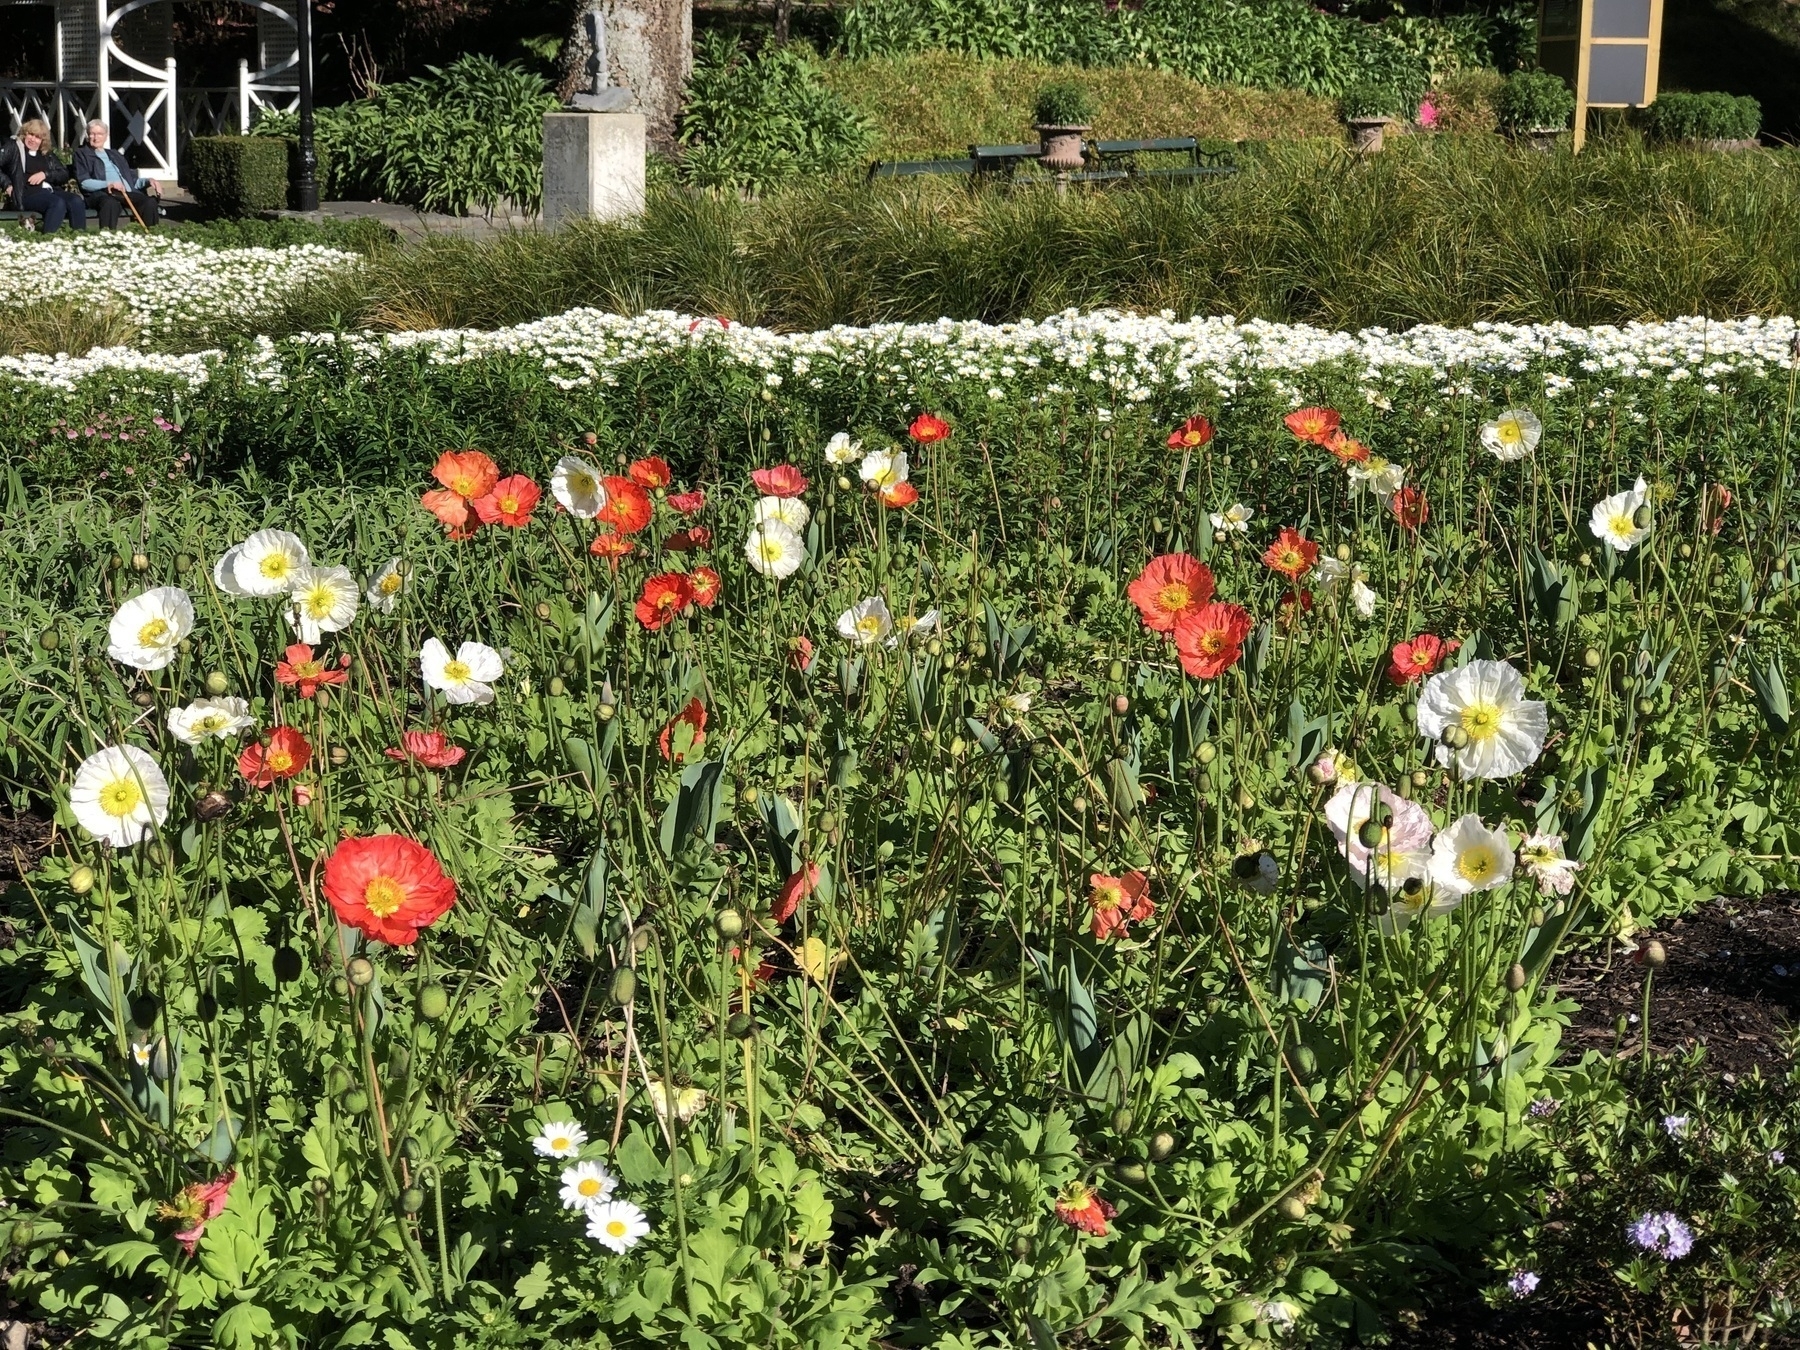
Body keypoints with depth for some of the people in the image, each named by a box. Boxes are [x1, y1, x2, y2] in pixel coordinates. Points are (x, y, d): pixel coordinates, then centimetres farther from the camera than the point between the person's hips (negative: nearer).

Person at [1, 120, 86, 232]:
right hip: (29, 194, -5)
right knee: (58, 203, -36)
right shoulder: (14, 148, 11)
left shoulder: (47, 155, 23)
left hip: (51, 191, 5)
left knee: (76, 201, -26)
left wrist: (45, 174, -1)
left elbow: (64, 174, 16)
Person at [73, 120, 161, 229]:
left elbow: (132, 180, 30)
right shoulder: (82, 154, 16)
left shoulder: (115, 155, 33)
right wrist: (109, 184, -16)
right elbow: (84, 182, 0)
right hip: (102, 193, -5)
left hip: (127, 193, 5)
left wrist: (147, 181, 8)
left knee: (150, 201, -27)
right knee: (111, 203, -42)